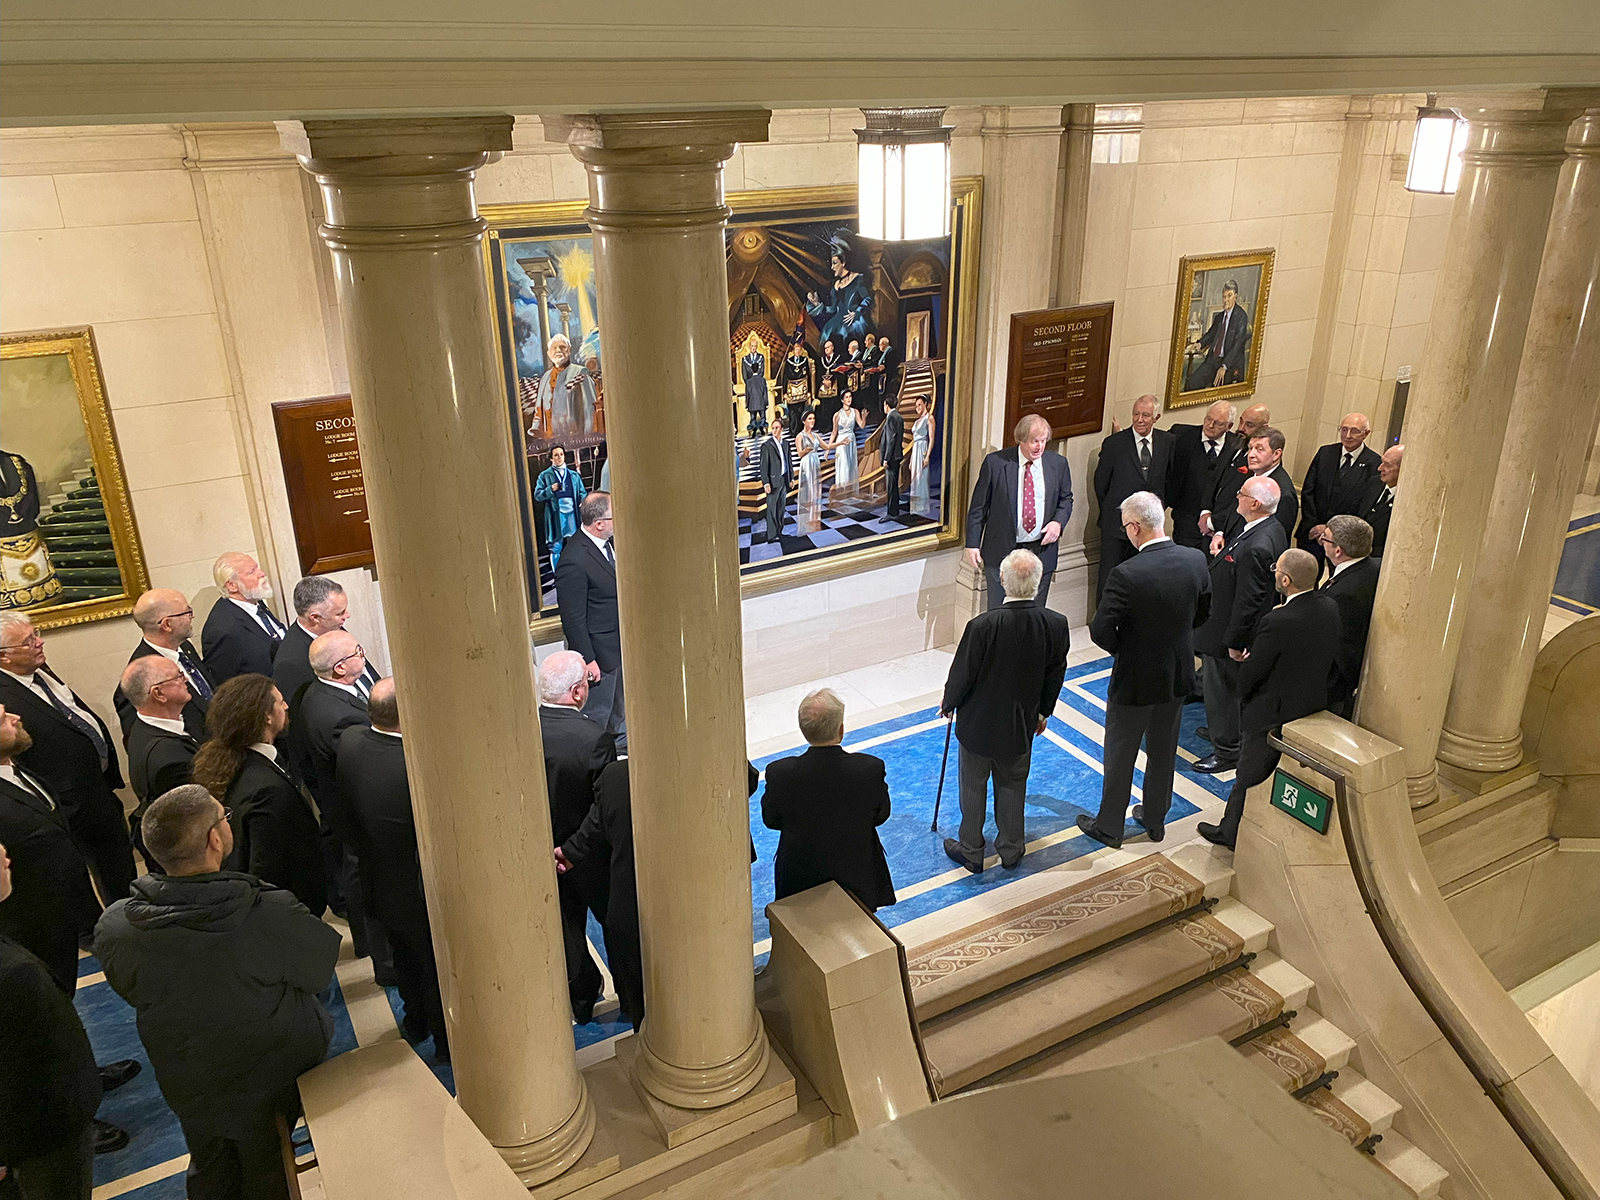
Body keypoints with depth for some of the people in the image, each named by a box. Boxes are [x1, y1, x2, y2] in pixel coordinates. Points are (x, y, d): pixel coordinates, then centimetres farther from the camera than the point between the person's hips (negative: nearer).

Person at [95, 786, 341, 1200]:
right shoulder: (275, 914, -37)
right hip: (275, 1075, -2)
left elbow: (132, 991, -7)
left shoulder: (114, 929, -27)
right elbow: (320, 973, -18)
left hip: (189, 1087, 2)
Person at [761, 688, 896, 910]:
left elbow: (770, 820, -6)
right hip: (856, 875, 0)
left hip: (799, 879, 0)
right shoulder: (871, 769, -25)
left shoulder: (780, 773, -26)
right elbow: (880, 815, -6)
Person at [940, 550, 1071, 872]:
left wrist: (948, 703, 4)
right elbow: (1055, 677, -2)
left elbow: (962, 674, -17)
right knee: (1013, 786, 23)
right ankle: (1011, 850, 39)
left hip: (979, 722, -3)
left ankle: (971, 852, 33)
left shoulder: (983, 626, -30)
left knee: (974, 788, 17)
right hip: (1022, 724, 3)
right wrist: (1042, 712, 16)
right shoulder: (1056, 624, -18)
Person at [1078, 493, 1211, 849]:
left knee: (1120, 755, 13)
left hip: (1135, 679, -5)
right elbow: (1202, 614, 4)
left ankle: (1109, 826, 29)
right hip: (1179, 676, 6)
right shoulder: (1196, 560, -10)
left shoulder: (1127, 574, -28)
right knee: (1164, 751, 23)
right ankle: (1155, 819, 40)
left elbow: (1100, 631, -24)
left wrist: (1121, 649, -4)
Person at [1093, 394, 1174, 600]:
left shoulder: (1168, 442, 1)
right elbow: (1101, 482, 1)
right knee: (1109, 577, 3)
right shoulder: (1114, 443, -8)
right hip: (1117, 521, -3)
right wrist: (1111, 511, 7)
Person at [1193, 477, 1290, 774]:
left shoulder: (1255, 548, -34)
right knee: (1229, 688, 27)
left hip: (1226, 632, -10)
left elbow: (1248, 601, -27)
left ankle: (1227, 751, 24)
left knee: (1223, 690, 8)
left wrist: (1234, 642, -19)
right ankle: (1223, 730, 46)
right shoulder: (1273, 530, -2)